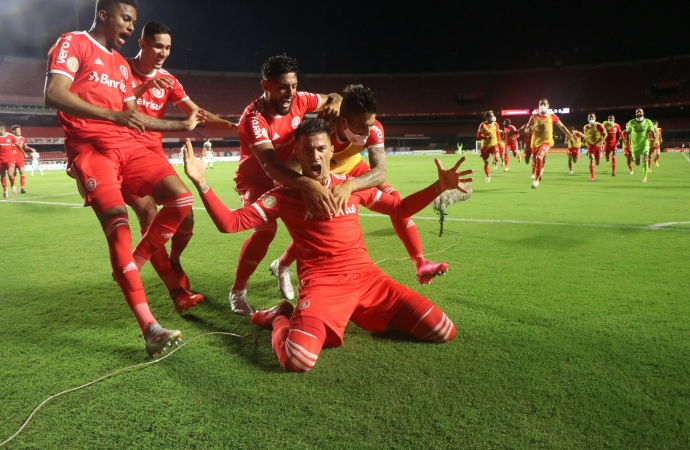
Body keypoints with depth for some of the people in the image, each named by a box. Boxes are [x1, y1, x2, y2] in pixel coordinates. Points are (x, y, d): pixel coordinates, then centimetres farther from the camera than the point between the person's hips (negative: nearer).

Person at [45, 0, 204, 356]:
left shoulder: (121, 64, 24)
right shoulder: (72, 44, 1)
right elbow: (53, 95, -14)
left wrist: (182, 125, 22)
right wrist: (114, 115, -25)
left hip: (127, 146, 7)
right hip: (90, 148, -7)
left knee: (181, 199, -10)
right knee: (118, 224, -19)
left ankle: (131, 267, 8)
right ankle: (149, 328, -21)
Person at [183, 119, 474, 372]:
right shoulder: (285, 196, 0)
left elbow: (400, 208, 23)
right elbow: (230, 223, -6)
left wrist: (438, 187, 10)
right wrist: (201, 183, -18)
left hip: (367, 276, 5)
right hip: (322, 283, -4)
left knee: (443, 331, -3)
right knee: (298, 358, -34)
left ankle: (366, 314, 20)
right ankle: (281, 318, 5)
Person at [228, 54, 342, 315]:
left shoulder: (298, 100, -16)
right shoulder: (254, 118, -33)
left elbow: (333, 97, 3)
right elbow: (271, 167, -48)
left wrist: (334, 103, -24)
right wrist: (308, 184, -66)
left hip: (285, 176, 6)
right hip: (255, 180, -6)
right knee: (266, 228, -29)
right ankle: (237, 292, -7)